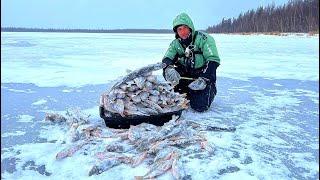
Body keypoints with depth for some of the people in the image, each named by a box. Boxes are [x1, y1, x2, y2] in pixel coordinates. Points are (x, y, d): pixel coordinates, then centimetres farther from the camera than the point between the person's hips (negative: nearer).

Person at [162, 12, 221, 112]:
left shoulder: (204, 38, -14)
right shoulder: (175, 43, 2)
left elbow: (213, 60, -19)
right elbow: (166, 58, -9)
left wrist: (203, 79, -29)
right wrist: (169, 69, -34)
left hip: (204, 75, -4)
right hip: (186, 76, 4)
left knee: (200, 106, -22)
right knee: (167, 72, -22)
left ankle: (211, 89, 11)